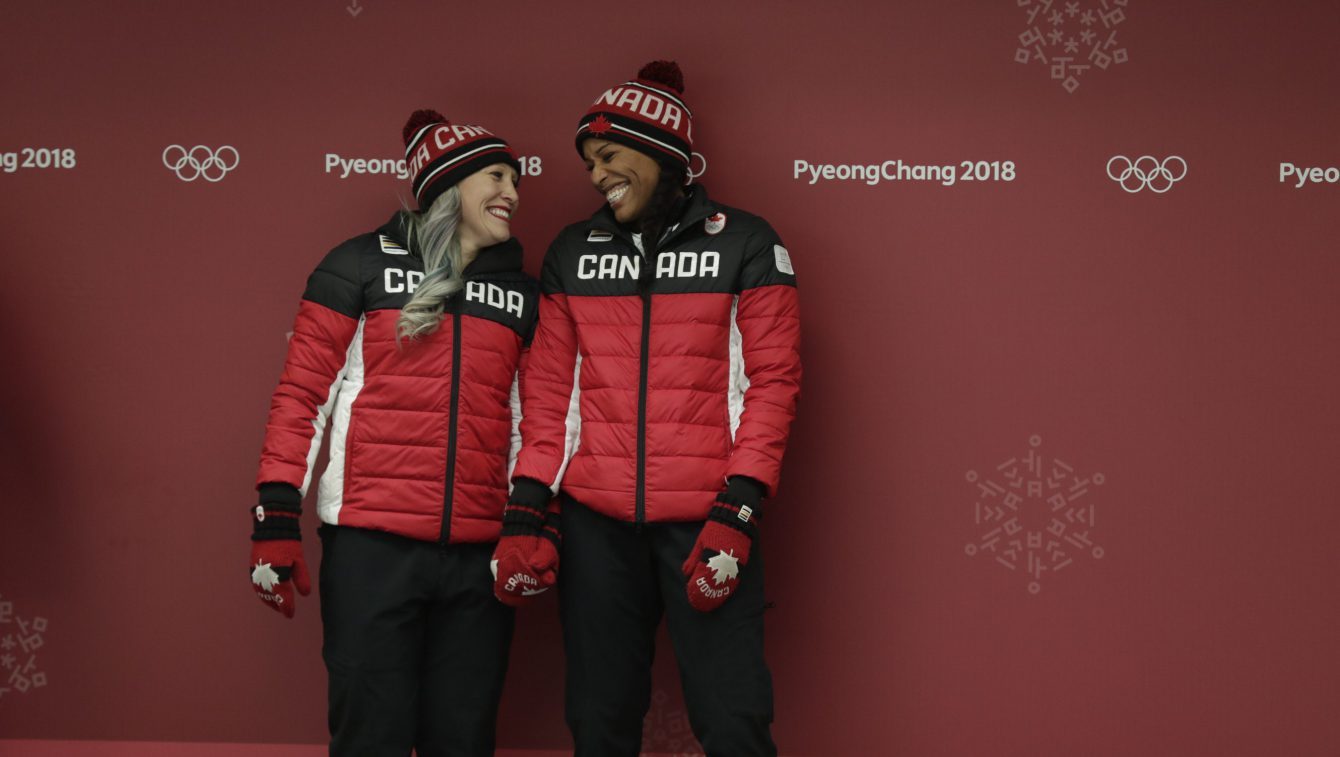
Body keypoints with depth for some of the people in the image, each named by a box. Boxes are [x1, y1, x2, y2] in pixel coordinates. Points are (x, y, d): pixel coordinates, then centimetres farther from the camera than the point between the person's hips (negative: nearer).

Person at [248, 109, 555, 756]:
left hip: (478, 553, 4)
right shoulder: (362, 266, 2)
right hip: (370, 545, -4)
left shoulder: (522, 294, 14)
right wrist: (276, 517, -8)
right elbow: (302, 393, -1)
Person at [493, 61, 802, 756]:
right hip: (595, 523, 3)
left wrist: (735, 514, -11)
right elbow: (548, 387, 11)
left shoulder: (744, 245, 3)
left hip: (707, 519, -3)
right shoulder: (572, 253, 13)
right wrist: (526, 509, 2)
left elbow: (771, 382, -3)